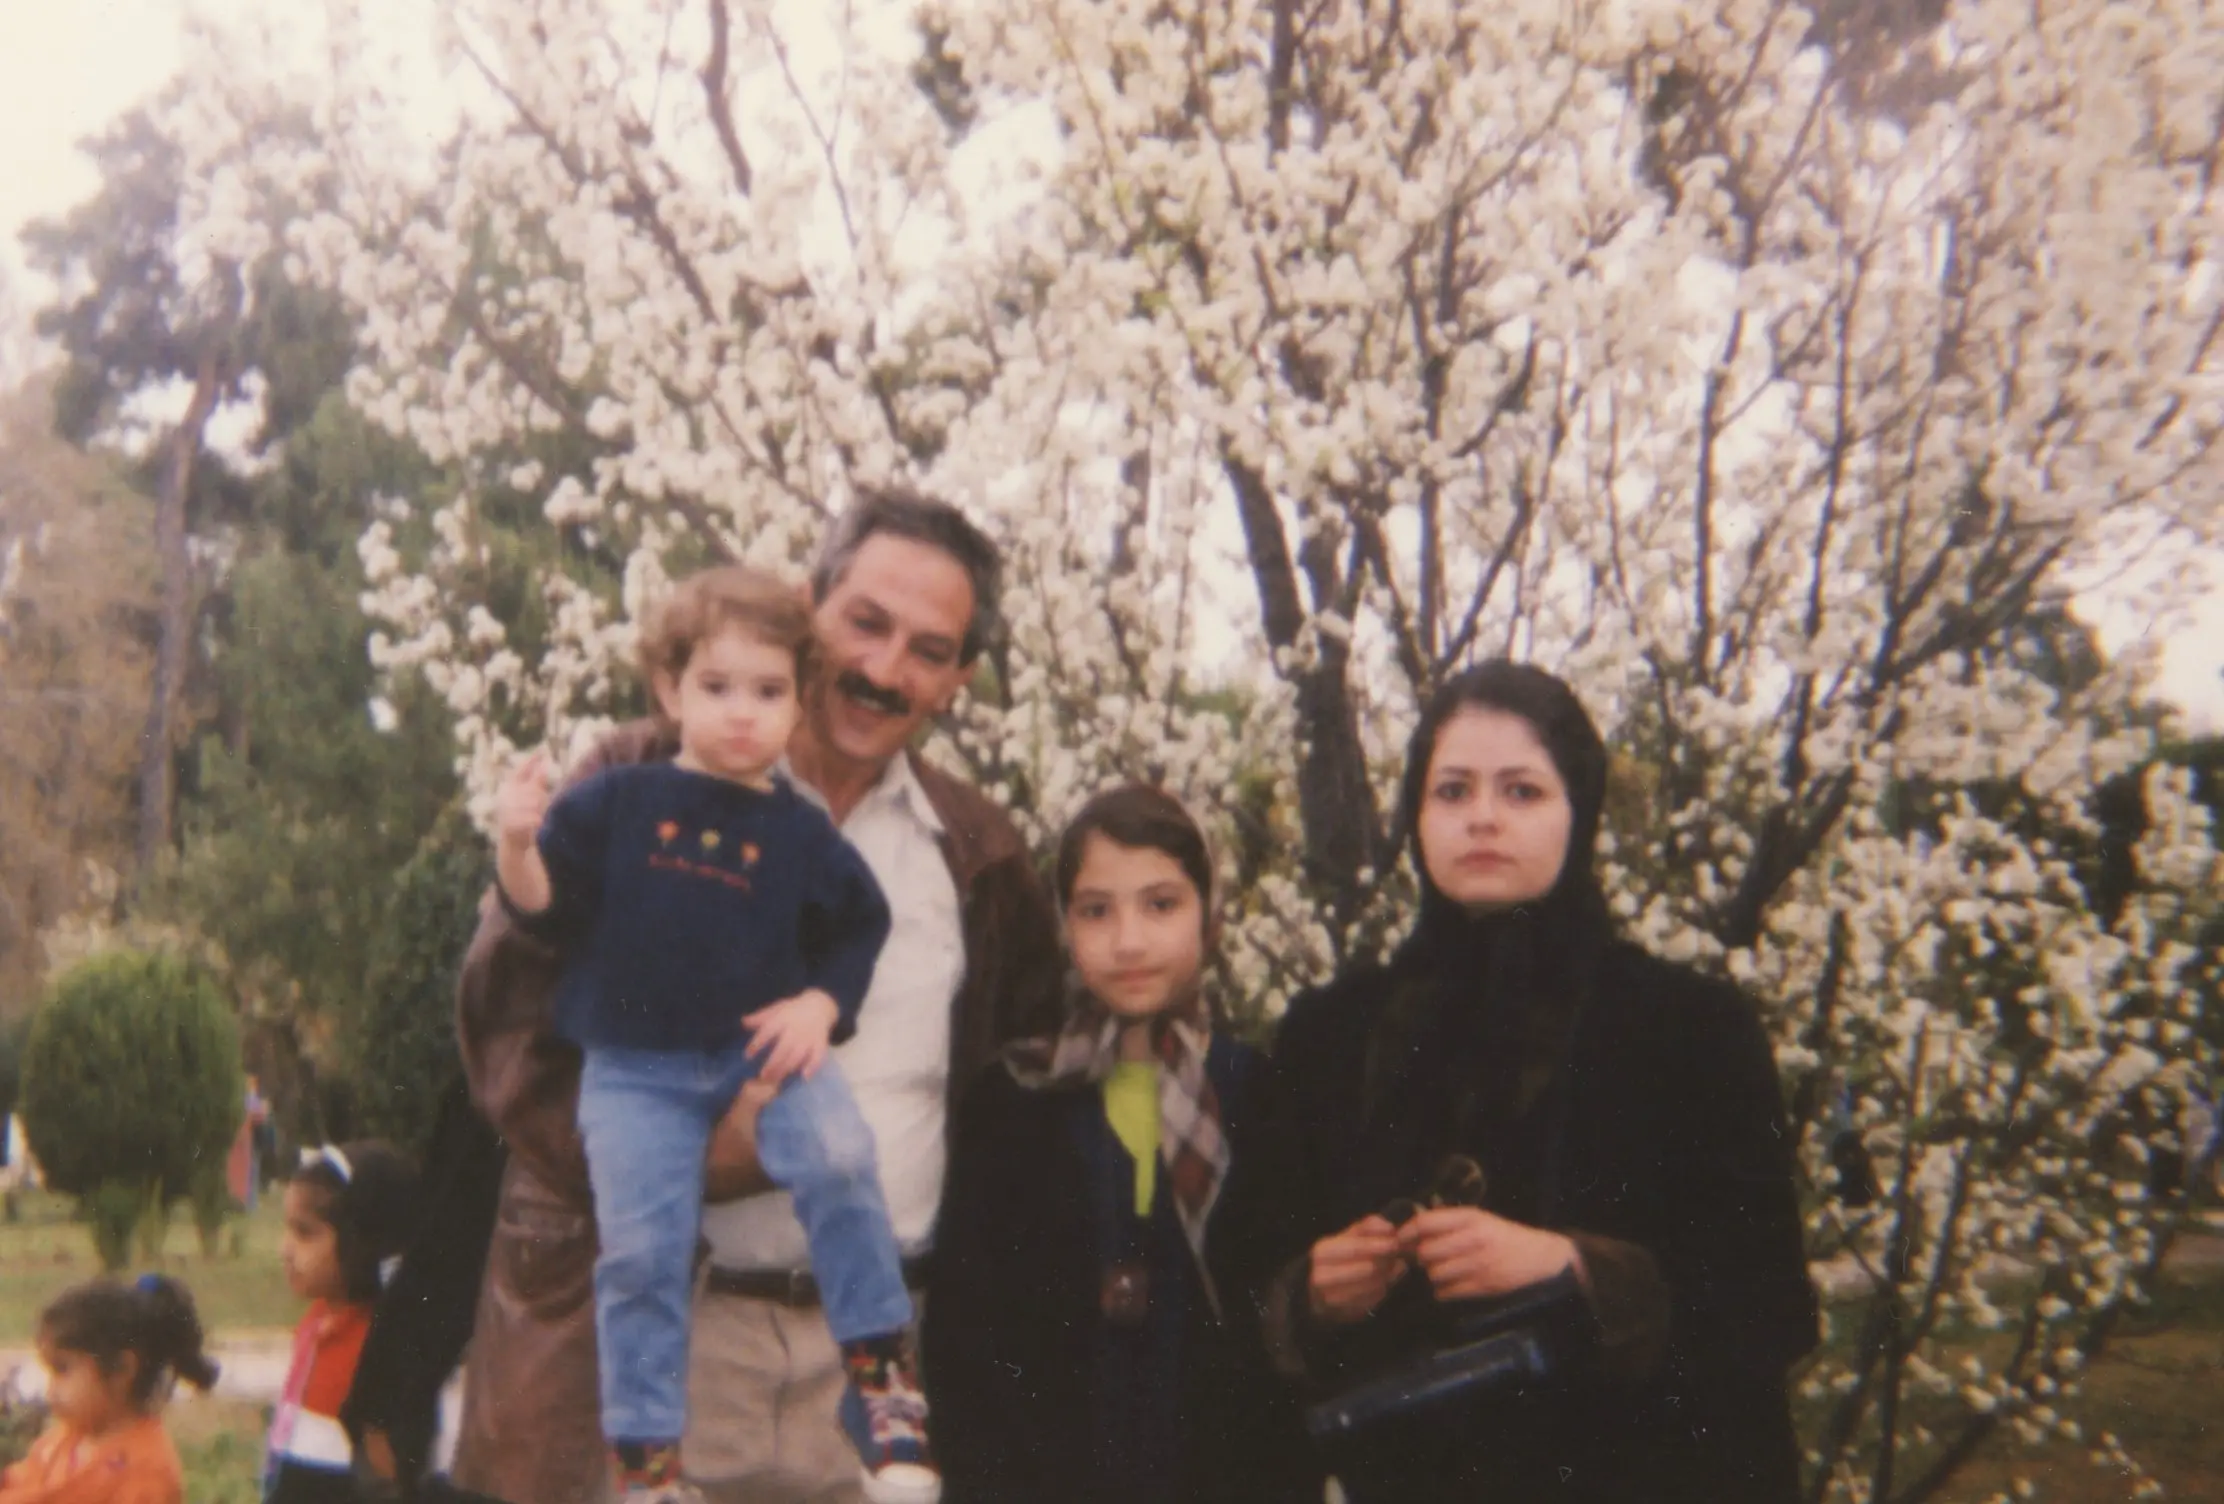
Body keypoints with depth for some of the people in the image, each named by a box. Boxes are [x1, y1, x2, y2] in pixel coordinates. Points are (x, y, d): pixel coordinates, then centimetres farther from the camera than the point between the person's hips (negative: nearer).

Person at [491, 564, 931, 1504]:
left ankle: (881, 1376, -10)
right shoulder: (616, 803, 1)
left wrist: (821, 1004, -2)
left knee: (836, 1159, -25)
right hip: (636, 1069, 0)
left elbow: (860, 928, 15)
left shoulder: (801, 833, 4)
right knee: (640, 1250, -9)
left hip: (763, 1048, 1)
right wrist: (515, 845, -18)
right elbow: (542, 910, 2)